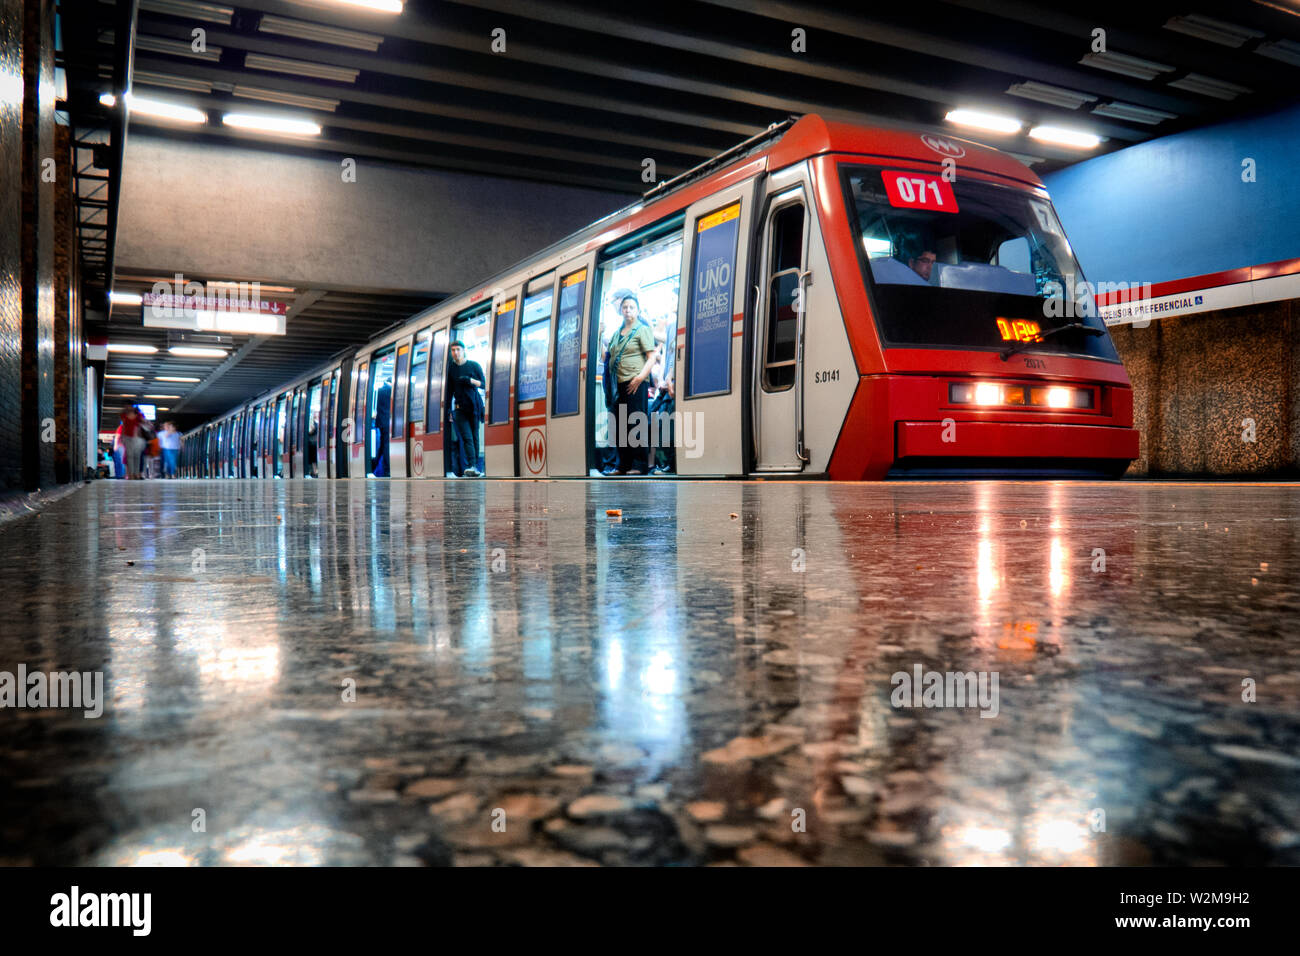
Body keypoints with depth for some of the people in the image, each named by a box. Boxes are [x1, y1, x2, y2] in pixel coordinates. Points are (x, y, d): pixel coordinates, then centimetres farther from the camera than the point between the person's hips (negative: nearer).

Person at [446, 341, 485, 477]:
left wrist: (469, 380, -14)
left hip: (474, 406, 0)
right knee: (467, 437, -13)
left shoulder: (474, 366, 5)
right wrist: (448, 409, 11)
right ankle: (471, 466, -24)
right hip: (460, 408, 0)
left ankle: (474, 467, 4)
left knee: (474, 437, 1)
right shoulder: (451, 369, 11)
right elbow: (449, 390, 16)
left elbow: (484, 384, 3)